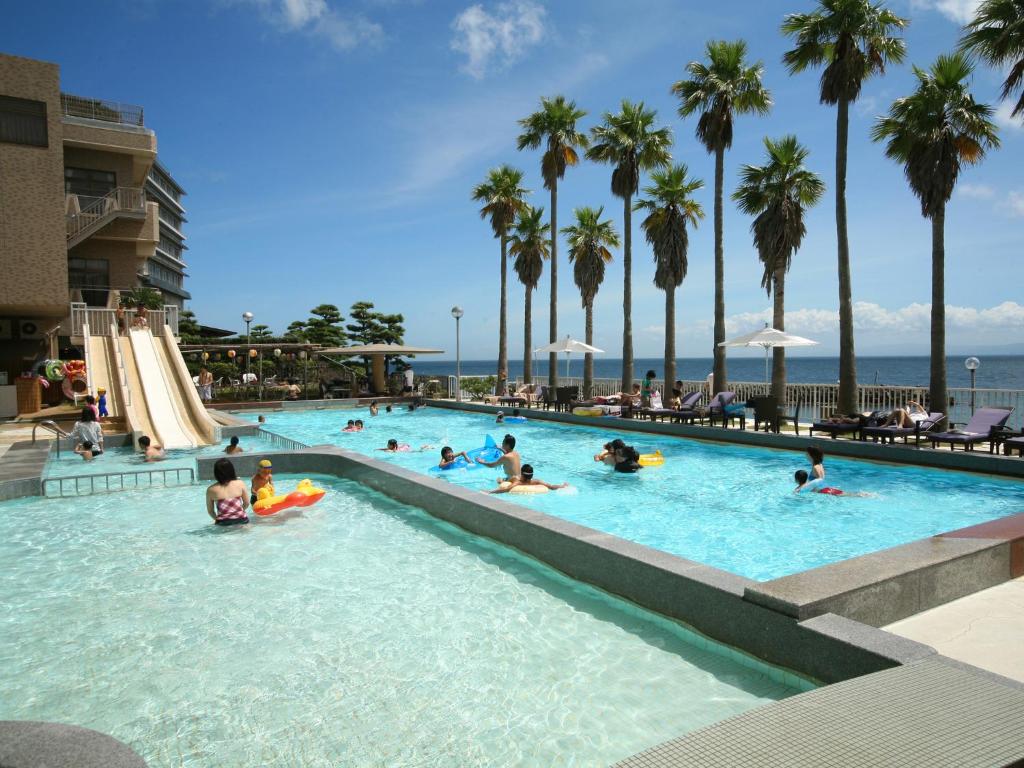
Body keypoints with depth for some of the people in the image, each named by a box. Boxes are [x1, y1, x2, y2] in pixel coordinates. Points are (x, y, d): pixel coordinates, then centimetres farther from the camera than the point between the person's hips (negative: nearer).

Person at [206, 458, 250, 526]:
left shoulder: (211, 490, -1)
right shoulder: (240, 484, 0)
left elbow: (210, 511, 7)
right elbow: (246, 504, 9)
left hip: (223, 523, 0)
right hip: (241, 520, 0)